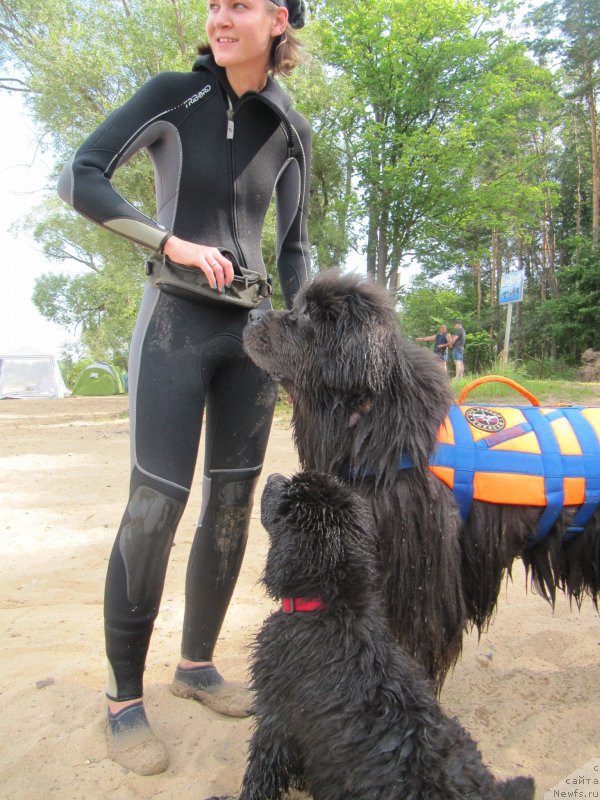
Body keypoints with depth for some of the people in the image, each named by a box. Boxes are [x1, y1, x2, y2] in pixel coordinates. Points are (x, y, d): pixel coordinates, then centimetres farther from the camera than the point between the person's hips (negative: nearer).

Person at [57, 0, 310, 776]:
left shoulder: (291, 130, 10)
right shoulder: (174, 94, -1)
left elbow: (293, 246, 13)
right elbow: (78, 177, -7)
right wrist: (172, 242, -16)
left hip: (250, 333, 5)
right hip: (176, 326, -4)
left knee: (232, 506, 5)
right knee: (154, 507, -7)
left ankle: (196, 663, 25)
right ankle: (123, 698, 11)